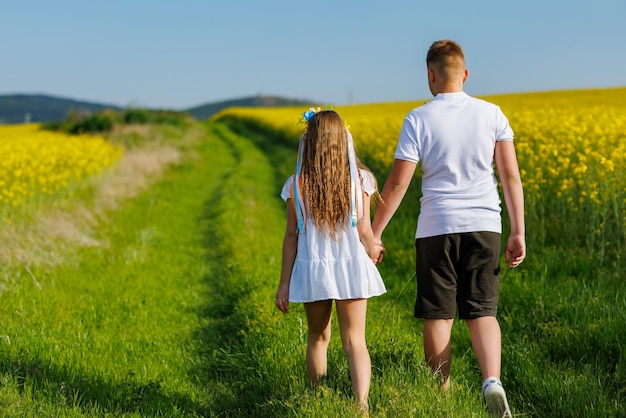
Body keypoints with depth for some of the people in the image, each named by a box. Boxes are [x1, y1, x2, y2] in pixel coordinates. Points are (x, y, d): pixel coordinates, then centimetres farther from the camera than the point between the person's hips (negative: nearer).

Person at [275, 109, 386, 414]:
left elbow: (292, 236, -3)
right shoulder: (360, 179, -6)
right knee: (354, 341, 4)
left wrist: (284, 283, 3)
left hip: (312, 271, 1)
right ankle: (361, 403, -12)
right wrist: (372, 251, 16)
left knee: (318, 338, 19)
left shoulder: (296, 185, -5)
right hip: (351, 268, -1)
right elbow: (364, 230, -7)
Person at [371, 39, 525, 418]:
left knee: (438, 316, 7)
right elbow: (511, 176, 0)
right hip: (484, 227, 2)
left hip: (437, 228, -2)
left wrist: (373, 234, 0)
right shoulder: (492, 114, 2)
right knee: (482, 312, 7)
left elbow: (398, 183, -8)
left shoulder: (419, 120, -5)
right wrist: (518, 232, 5)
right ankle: (492, 381, -16)